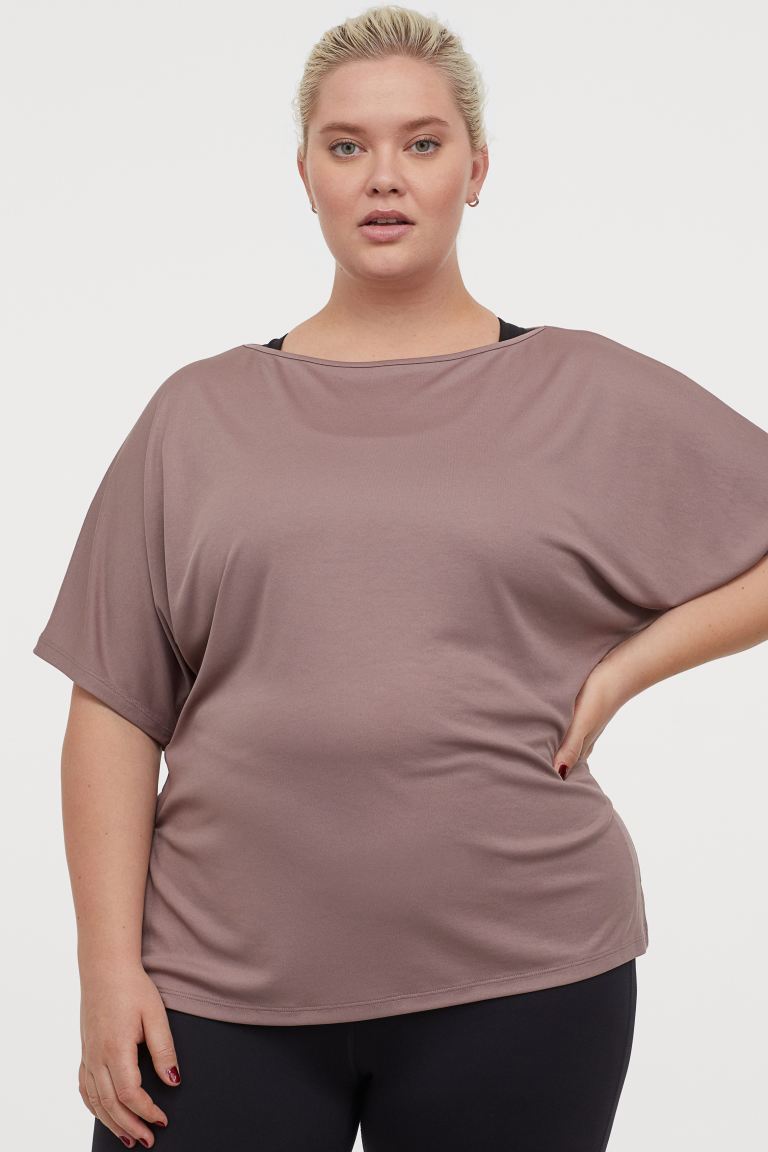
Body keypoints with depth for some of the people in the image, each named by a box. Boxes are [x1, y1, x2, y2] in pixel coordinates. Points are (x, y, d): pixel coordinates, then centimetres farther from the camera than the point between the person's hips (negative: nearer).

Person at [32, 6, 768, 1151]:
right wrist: (109, 967, -2)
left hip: (516, 981, 0)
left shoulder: (595, 398, 4)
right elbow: (116, 712, 4)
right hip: (217, 987, 1)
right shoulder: (200, 414, 7)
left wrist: (620, 670, -4)